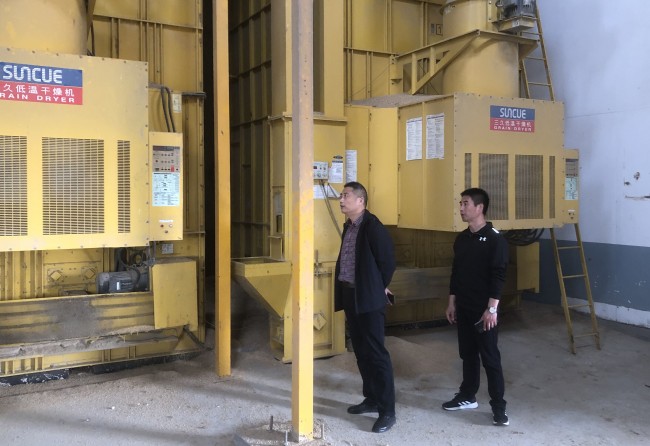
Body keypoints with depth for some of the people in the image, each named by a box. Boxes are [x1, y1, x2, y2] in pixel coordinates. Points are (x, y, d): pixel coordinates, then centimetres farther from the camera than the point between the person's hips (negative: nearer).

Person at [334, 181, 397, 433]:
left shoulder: (373, 226, -15)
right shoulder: (348, 226, 12)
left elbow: (388, 261, -14)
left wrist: (379, 288, -2)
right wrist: (344, 292, 12)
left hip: (369, 298, -9)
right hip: (350, 295, 9)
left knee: (376, 352, -4)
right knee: (361, 351, 16)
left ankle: (387, 411, 4)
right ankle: (372, 399, 29)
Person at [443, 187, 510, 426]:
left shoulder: (494, 239, -13)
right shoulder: (461, 238, 9)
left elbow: (498, 277, -16)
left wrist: (491, 309, -19)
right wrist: (452, 303, 13)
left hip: (483, 310, -7)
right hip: (463, 308, 7)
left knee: (490, 357, -1)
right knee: (467, 354, 16)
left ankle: (498, 406, 8)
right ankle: (467, 396, 29)